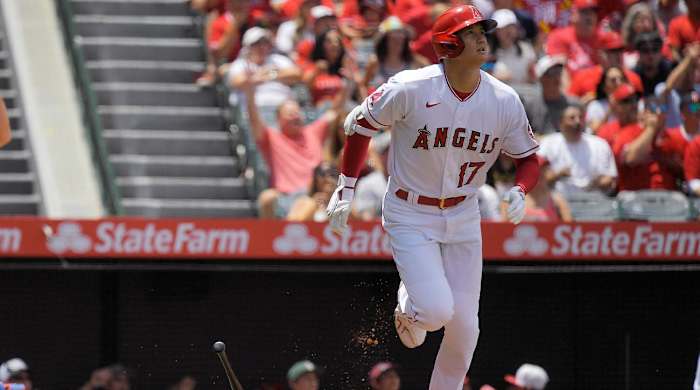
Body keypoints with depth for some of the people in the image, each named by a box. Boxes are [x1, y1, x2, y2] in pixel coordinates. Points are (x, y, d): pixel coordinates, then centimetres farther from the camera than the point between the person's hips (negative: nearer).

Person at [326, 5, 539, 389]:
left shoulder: (504, 101, -9)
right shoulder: (410, 89, -20)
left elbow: (528, 157, 3)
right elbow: (360, 124, -4)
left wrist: (519, 191, -19)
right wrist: (346, 189, -5)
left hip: (463, 218, 4)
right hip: (409, 217, -4)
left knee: (464, 326, 2)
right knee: (437, 310, -18)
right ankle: (408, 306, 20)